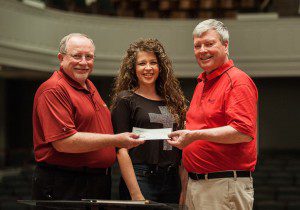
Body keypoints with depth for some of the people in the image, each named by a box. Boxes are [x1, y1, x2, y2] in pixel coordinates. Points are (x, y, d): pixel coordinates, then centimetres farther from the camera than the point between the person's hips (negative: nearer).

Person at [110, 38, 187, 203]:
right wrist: (136, 194, -16)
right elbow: (122, 150, -8)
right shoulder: (125, 99, -2)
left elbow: (180, 148, 15)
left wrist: (185, 190, 5)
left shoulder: (173, 101, 13)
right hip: (141, 179, -5)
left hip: (172, 182, 5)